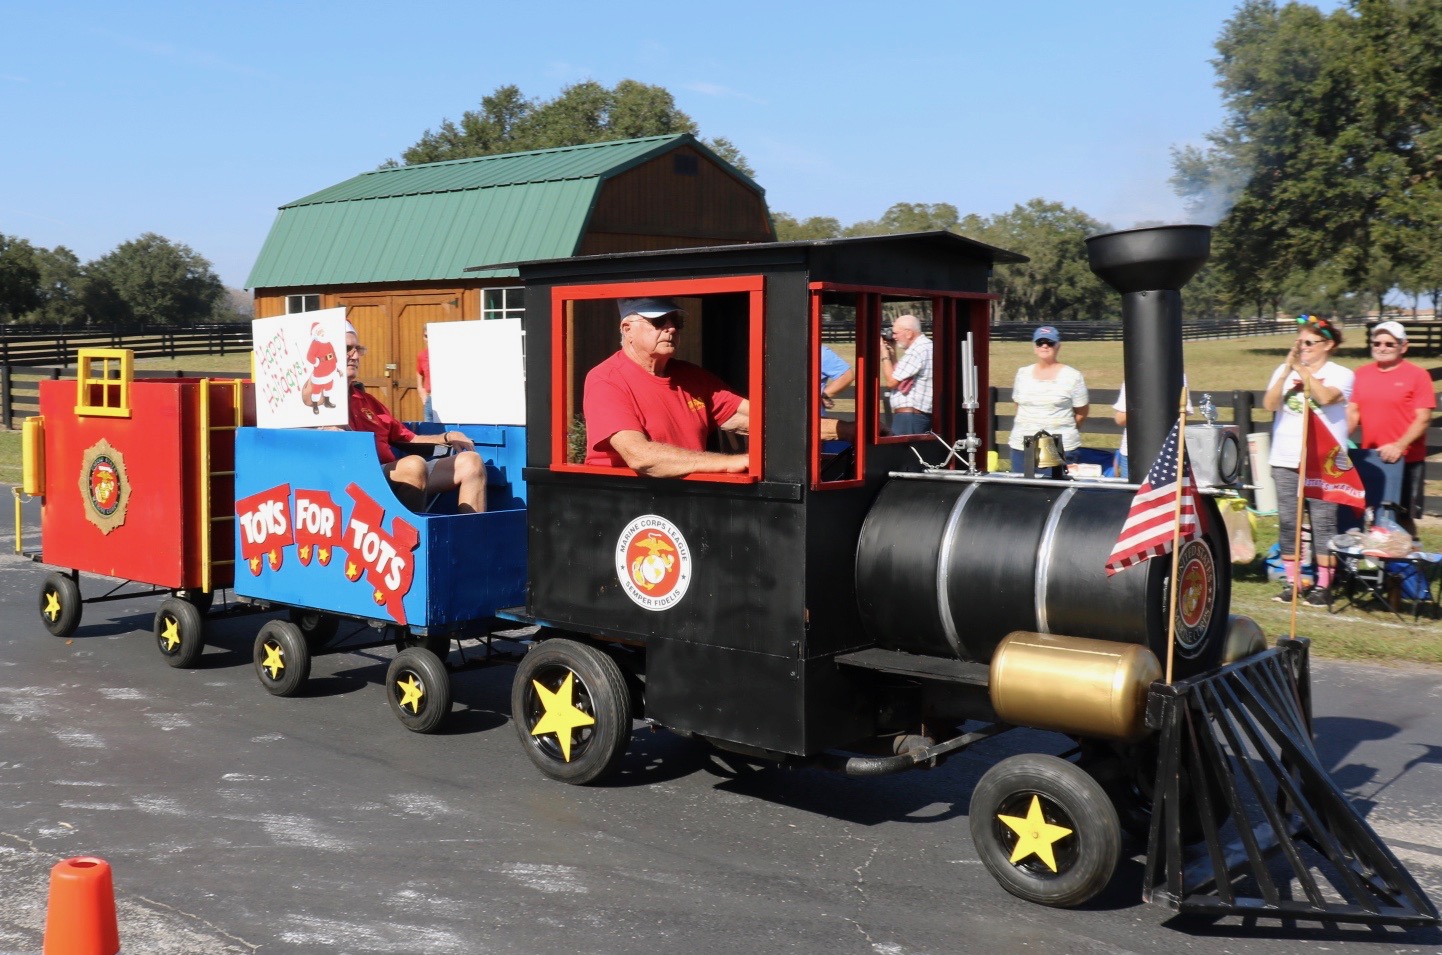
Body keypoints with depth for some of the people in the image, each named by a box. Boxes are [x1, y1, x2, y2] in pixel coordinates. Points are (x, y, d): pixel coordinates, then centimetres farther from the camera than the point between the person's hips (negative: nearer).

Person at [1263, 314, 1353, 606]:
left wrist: (1302, 369, -14)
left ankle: (1323, 585, 4)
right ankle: (1291, 581, 14)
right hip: (1285, 460, 4)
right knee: (1287, 521, 5)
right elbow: (1269, 404, -3)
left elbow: (1325, 397, -20)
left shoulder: (1340, 374, 0)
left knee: (1323, 521, -3)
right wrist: (1287, 369, -11)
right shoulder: (1284, 370, 11)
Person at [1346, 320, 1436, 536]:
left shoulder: (1417, 375, -5)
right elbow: (1353, 412, 8)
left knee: (1403, 517, 1)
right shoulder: (1362, 374, 10)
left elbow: (1423, 418, -11)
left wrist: (1400, 446, -23)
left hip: (1405, 459, -4)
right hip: (1369, 458, 4)